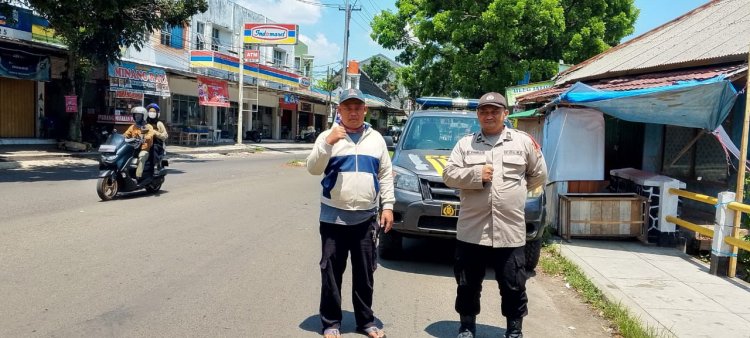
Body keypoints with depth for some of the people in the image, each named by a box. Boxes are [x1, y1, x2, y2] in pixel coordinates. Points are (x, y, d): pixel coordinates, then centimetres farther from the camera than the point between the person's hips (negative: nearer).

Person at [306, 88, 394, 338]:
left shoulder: (376, 139, 9)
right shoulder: (328, 136, 1)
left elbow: (386, 175, 9)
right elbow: (313, 169, -9)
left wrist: (388, 206, 1)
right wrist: (327, 143, -21)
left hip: (366, 217, 2)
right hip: (334, 217, -2)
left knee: (365, 273, 11)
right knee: (331, 273, 5)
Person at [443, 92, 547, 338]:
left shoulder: (523, 141, 6)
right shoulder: (465, 144, 7)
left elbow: (539, 175, 14)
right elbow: (449, 175, -1)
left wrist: (514, 189, 12)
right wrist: (476, 174, -14)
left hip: (510, 231, 0)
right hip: (471, 230, 1)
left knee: (514, 286, 9)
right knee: (468, 285, 11)